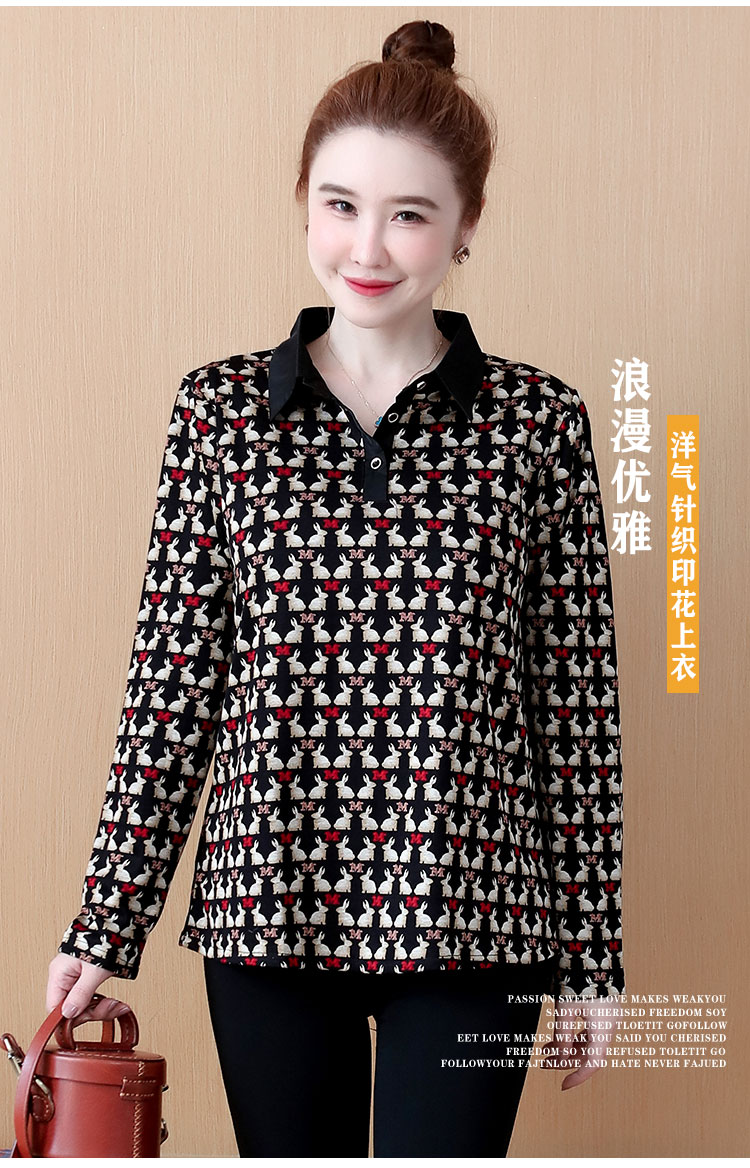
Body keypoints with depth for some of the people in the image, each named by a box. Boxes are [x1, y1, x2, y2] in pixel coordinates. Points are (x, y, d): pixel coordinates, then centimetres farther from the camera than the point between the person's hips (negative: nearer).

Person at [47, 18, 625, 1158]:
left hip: (469, 923, -1)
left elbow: (581, 701, 1)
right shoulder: (222, 410, 2)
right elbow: (170, 681, 3)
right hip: (268, 905, 2)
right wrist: (104, 930, 2)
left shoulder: (540, 421, -1)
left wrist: (593, 955, 2)